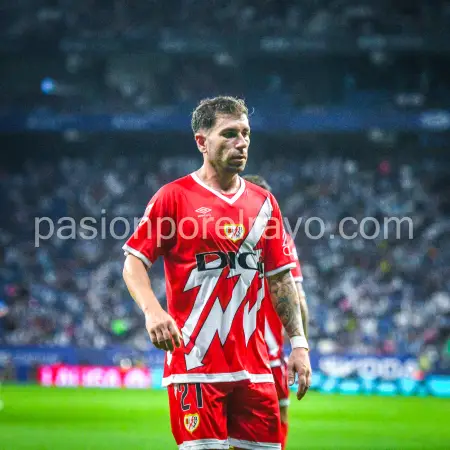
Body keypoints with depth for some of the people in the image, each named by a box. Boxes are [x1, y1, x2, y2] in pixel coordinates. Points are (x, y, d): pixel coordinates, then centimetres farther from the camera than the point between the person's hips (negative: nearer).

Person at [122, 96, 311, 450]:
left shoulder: (263, 202, 13)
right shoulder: (174, 196, -1)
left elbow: (280, 279, 17)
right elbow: (134, 262, -3)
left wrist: (298, 342, 10)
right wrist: (152, 310, -21)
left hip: (254, 366, 5)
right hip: (195, 365, -5)